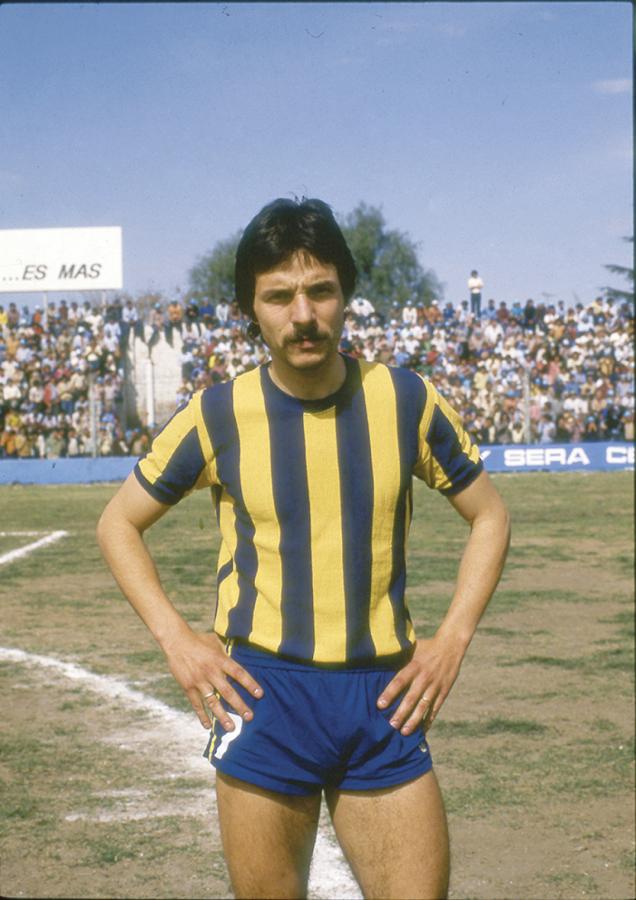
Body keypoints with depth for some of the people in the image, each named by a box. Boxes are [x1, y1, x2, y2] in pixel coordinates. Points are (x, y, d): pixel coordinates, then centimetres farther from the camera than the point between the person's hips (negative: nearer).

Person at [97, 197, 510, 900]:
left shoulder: (405, 400, 0)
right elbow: (117, 525, 9)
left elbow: (488, 515, 12)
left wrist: (452, 638, 0)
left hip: (384, 698, 1)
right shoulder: (219, 415, -3)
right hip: (264, 692, -1)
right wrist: (176, 639, -3)